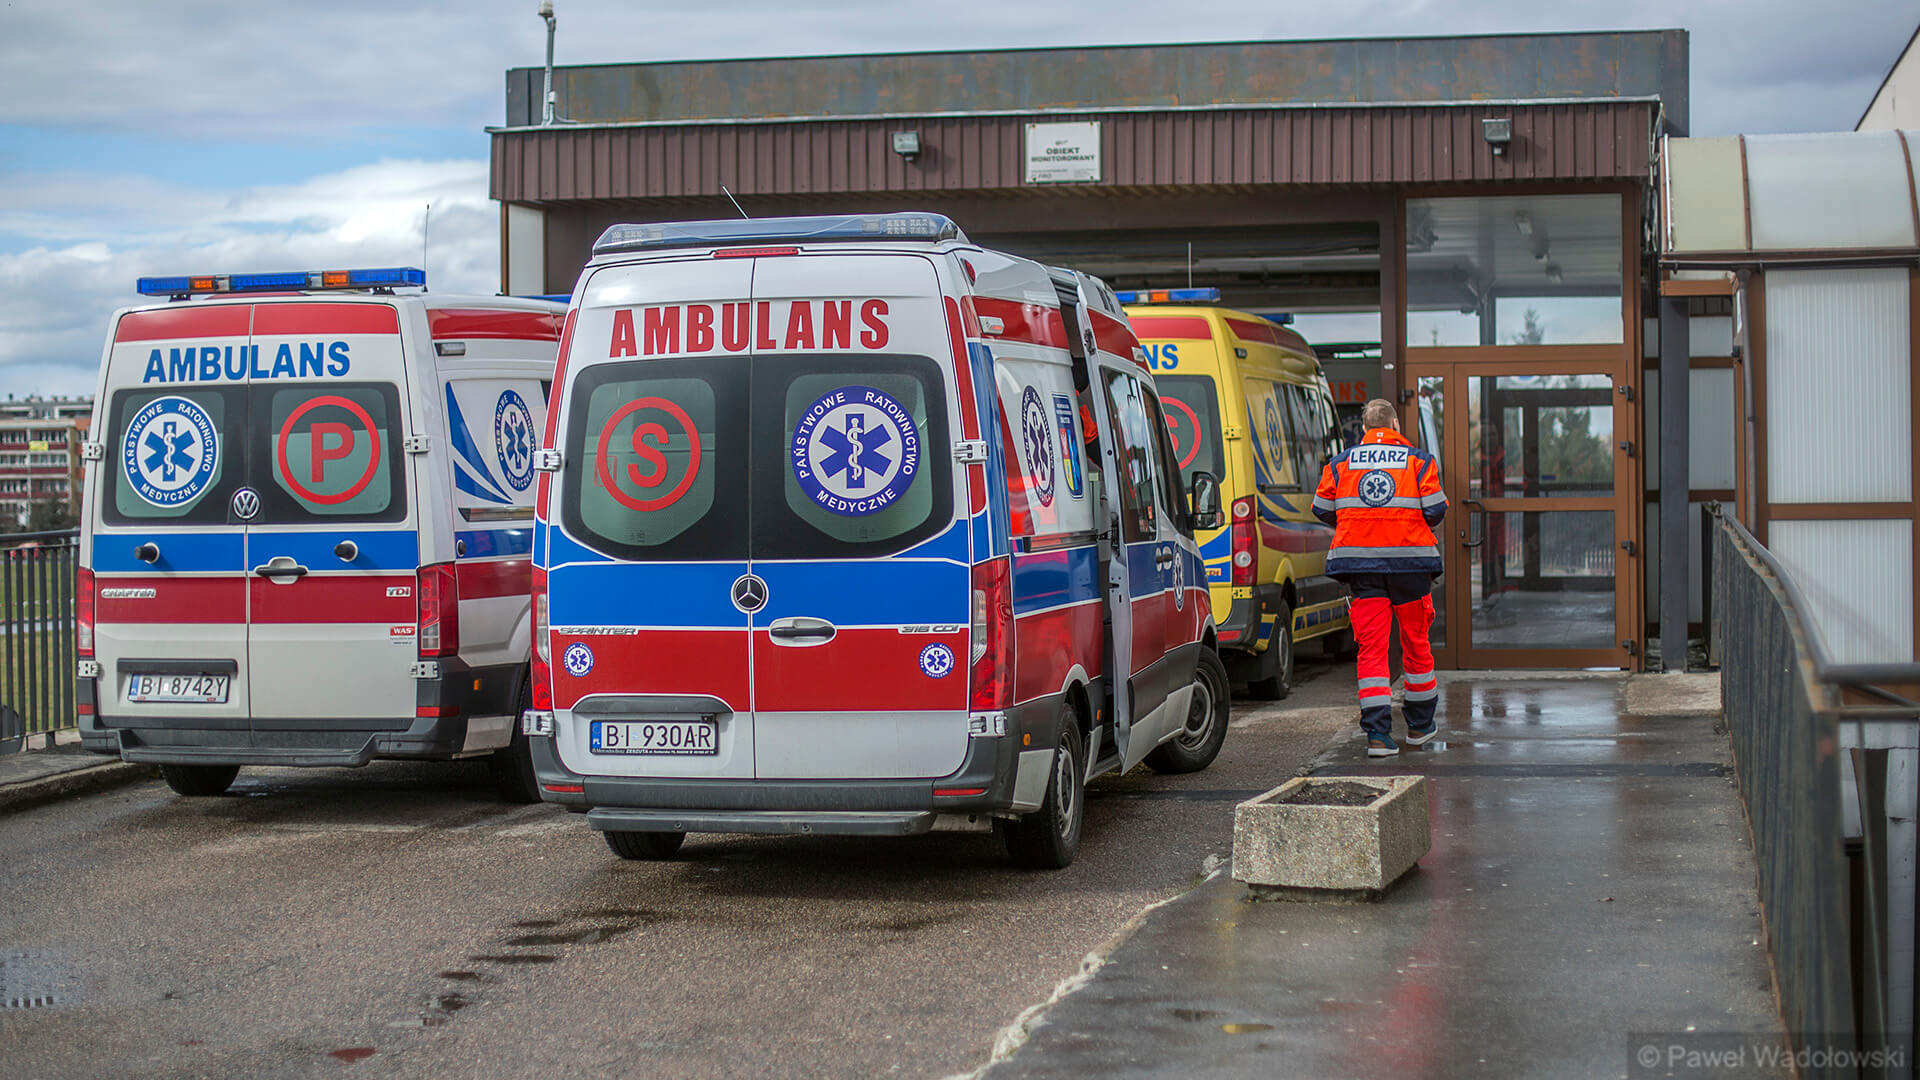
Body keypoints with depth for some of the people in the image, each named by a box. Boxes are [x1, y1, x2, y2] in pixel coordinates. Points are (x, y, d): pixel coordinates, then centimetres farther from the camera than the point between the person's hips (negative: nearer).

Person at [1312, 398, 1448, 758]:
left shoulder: (1340, 464, 6)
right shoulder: (1419, 461, 0)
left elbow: (1322, 510, 9)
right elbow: (1435, 511, -3)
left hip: (1360, 565, 1)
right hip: (1411, 561, -1)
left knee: (1371, 646, 0)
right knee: (1415, 643, 14)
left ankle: (1377, 733, -10)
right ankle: (1420, 724, 27)